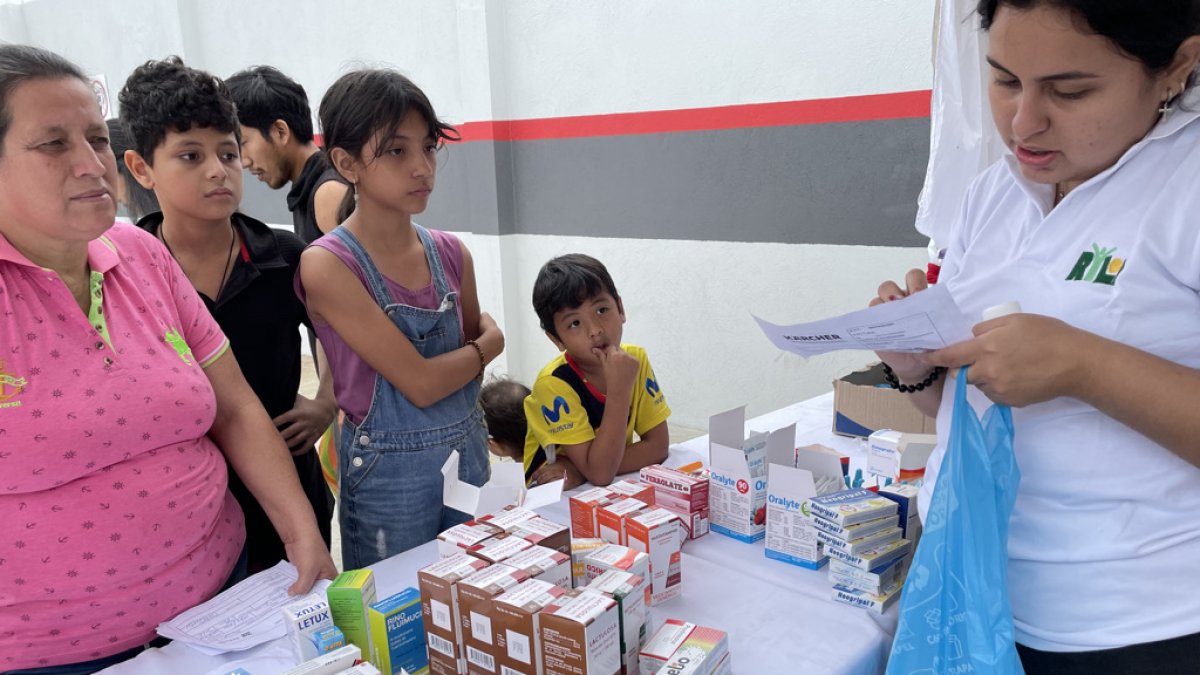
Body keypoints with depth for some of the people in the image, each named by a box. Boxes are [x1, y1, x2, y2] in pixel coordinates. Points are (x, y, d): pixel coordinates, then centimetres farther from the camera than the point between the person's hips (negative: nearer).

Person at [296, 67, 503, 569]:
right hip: (389, 477, -5)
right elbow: (420, 383, -19)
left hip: (470, 459, 5)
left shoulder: (451, 254, -1)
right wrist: (490, 343, -5)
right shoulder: (327, 264, -17)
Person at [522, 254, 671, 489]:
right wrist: (620, 388, -30)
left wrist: (578, 471, -21)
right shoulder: (554, 383, -21)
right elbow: (600, 473, -24)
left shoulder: (636, 359, -8)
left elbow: (658, 446, -10)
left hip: (614, 489, 4)